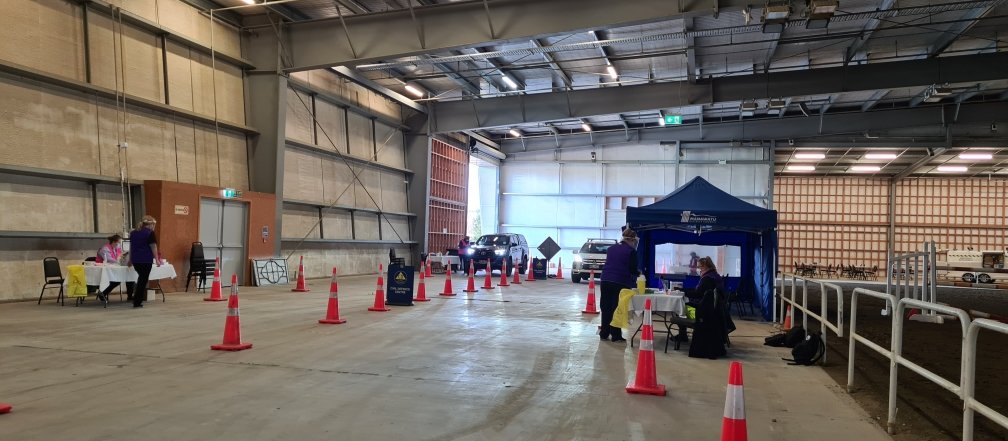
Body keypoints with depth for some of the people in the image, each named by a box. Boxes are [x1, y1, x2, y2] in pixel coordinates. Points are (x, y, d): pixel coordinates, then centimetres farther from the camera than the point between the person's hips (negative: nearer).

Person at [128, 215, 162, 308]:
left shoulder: (133, 233, 13)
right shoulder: (150, 233, -8)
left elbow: (131, 246, 20)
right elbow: (153, 247, -11)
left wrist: (130, 259, 29)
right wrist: (157, 259, -6)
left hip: (135, 260, 7)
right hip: (146, 260, -7)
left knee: (141, 277, 23)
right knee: (143, 280, 1)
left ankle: (138, 298, 21)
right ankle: (137, 302, 1)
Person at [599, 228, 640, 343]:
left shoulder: (611, 248, 14)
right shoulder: (631, 251, -5)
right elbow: (633, 270, -7)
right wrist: (638, 273, 15)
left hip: (606, 280, 5)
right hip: (621, 282, -5)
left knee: (606, 308, 11)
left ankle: (604, 334, 17)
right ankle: (616, 335, 4)